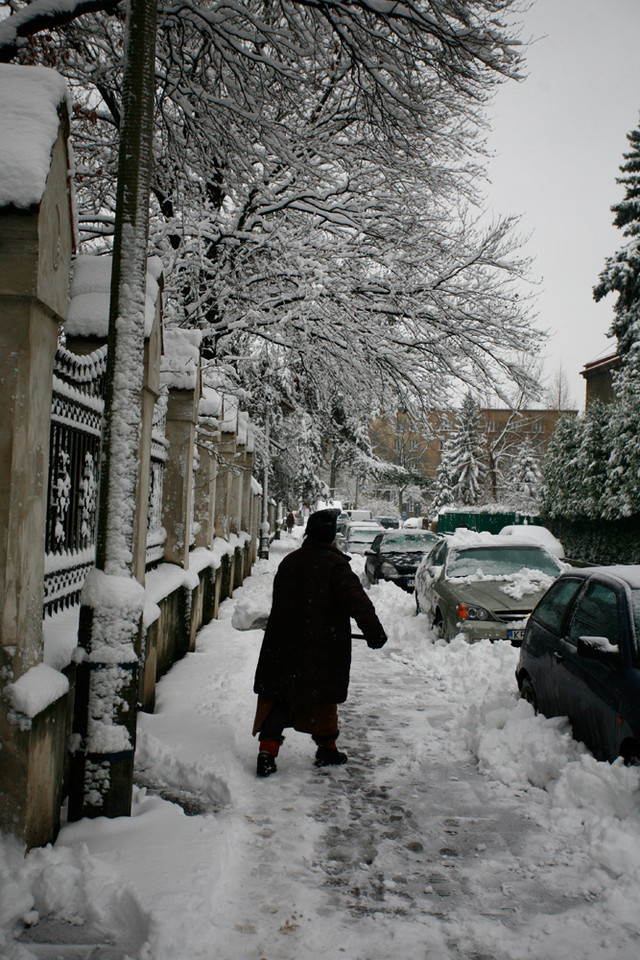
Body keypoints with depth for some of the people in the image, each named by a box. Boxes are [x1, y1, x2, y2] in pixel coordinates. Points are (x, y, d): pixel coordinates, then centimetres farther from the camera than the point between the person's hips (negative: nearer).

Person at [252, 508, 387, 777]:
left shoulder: (289, 561, 6)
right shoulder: (335, 565, -13)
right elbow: (358, 603, -17)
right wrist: (375, 633, -10)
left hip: (283, 645, 4)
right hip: (323, 650, -4)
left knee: (278, 697, 8)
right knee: (322, 696, 11)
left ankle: (267, 750, -1)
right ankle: (326, 749, 26)